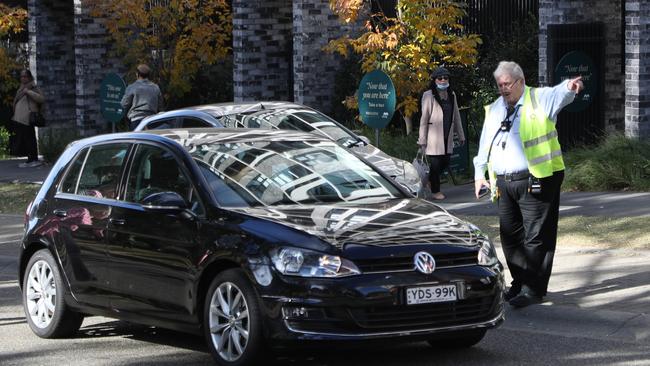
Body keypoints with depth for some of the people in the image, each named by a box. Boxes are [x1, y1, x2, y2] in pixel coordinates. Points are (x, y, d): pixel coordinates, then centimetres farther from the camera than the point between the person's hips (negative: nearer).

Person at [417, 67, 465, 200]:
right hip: (433, 137, -6)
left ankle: (429, 179, 34)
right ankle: (435, 191, 13)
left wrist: (461, 135, 17)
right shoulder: (428, 96, -6)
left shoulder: (452, 95, 11)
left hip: (447, 137, 6)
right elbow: (424, 119, -7)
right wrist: (422, 140, -9)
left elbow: (456, 116, 17)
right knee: (435, 163, -1)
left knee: (445, 162, 9)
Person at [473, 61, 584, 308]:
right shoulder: (494, 110, 17)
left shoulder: (539, 100, -2)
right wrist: (480, 174, 22)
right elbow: (484, 146, 26)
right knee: (510, 236, 12)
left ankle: (533, 290, -1)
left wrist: (570, 87, -46)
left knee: (536, 237, -5)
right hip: (504, 183, 7)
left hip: (536, 181, -7)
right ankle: (520, 283, 25)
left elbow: (559, 95, -24)